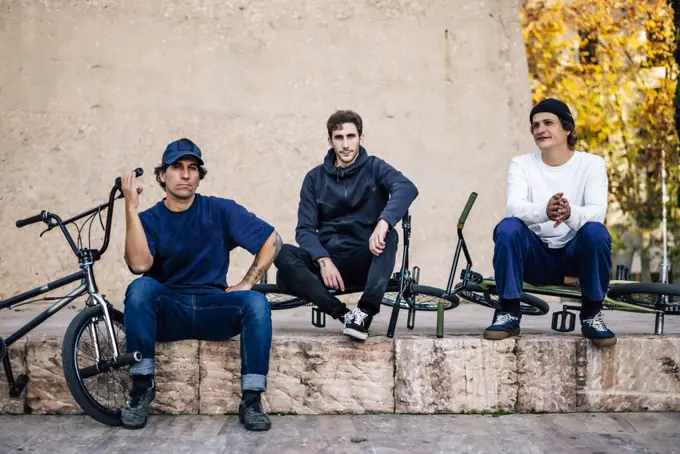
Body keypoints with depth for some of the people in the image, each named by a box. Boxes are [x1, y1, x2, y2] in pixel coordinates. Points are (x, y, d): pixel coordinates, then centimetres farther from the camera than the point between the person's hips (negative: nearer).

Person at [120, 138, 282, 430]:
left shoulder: (220, 211, 3)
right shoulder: (149, 220, 2)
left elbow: (272, 240, 4)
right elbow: (139, 264, -18)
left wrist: (247, 283, -5)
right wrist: (131, 207, -20)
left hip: (213, 311, 0)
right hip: (167, 313, 0)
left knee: (256, 302, -28)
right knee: (141, 287, -31)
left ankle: (251, 399, -22)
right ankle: (142, 386, -21)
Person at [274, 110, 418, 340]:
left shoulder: (374, 168, 1)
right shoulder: (315, 178, 8)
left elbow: (406, 188, -21)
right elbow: (305, 229, -1)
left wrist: (383, 223, -41)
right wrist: (323, 260, -21)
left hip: (366, 261, -1)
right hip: (328, 260, 2)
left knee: (389, 236, -32)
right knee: (283, 254, -26)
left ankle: (365, 312, -39)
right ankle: (343, 313, -32)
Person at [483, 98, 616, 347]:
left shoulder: (591, 164, -2)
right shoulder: (521, 164, 0)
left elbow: (597, 211, -19)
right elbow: (513, 206, -19)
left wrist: (570, 214, -43)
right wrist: (544, 212, -42)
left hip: (575, 255, 0)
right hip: (536, 258, 1)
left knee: (595, 231, -31)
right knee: (507, 228, -28)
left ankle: (592, 316, -13)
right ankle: (509, 313, -15)